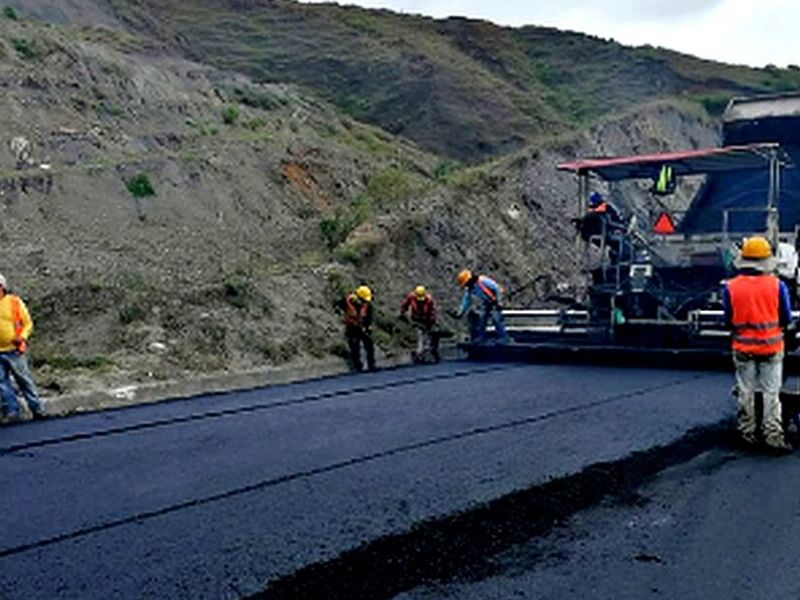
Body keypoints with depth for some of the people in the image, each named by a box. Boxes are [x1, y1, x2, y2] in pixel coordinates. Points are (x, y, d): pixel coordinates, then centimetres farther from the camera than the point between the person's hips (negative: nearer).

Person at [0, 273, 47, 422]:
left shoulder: (15, 302, -3)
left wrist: (22, 337, -16)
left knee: (24, 380, 4)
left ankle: (38, 410, 13)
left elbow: (28, 323, 2)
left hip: (14, 350, -2)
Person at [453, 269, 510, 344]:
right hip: (487, 303, 8)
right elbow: (466, 301, 7)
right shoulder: (468, 289, -4)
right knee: (482, 318, 4)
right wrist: (460, 313, 3)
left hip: (495, 301, -8)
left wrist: (499, 302, -22)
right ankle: (480, 337, 13)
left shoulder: (482, 280, -28)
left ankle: (504, 338, -12)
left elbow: (497, 288, -24)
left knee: (496, 318, -16)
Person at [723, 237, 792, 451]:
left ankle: (747, 433, 21)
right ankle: (773, 436, 7)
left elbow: (728, 321, 1)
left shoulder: (730, 287, -7)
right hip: (771, 347, -1)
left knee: (745, 393, 13)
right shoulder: (777, 285, -9)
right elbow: (786, 320, -1)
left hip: (743, 347, 1)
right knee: (771, 394, 6)